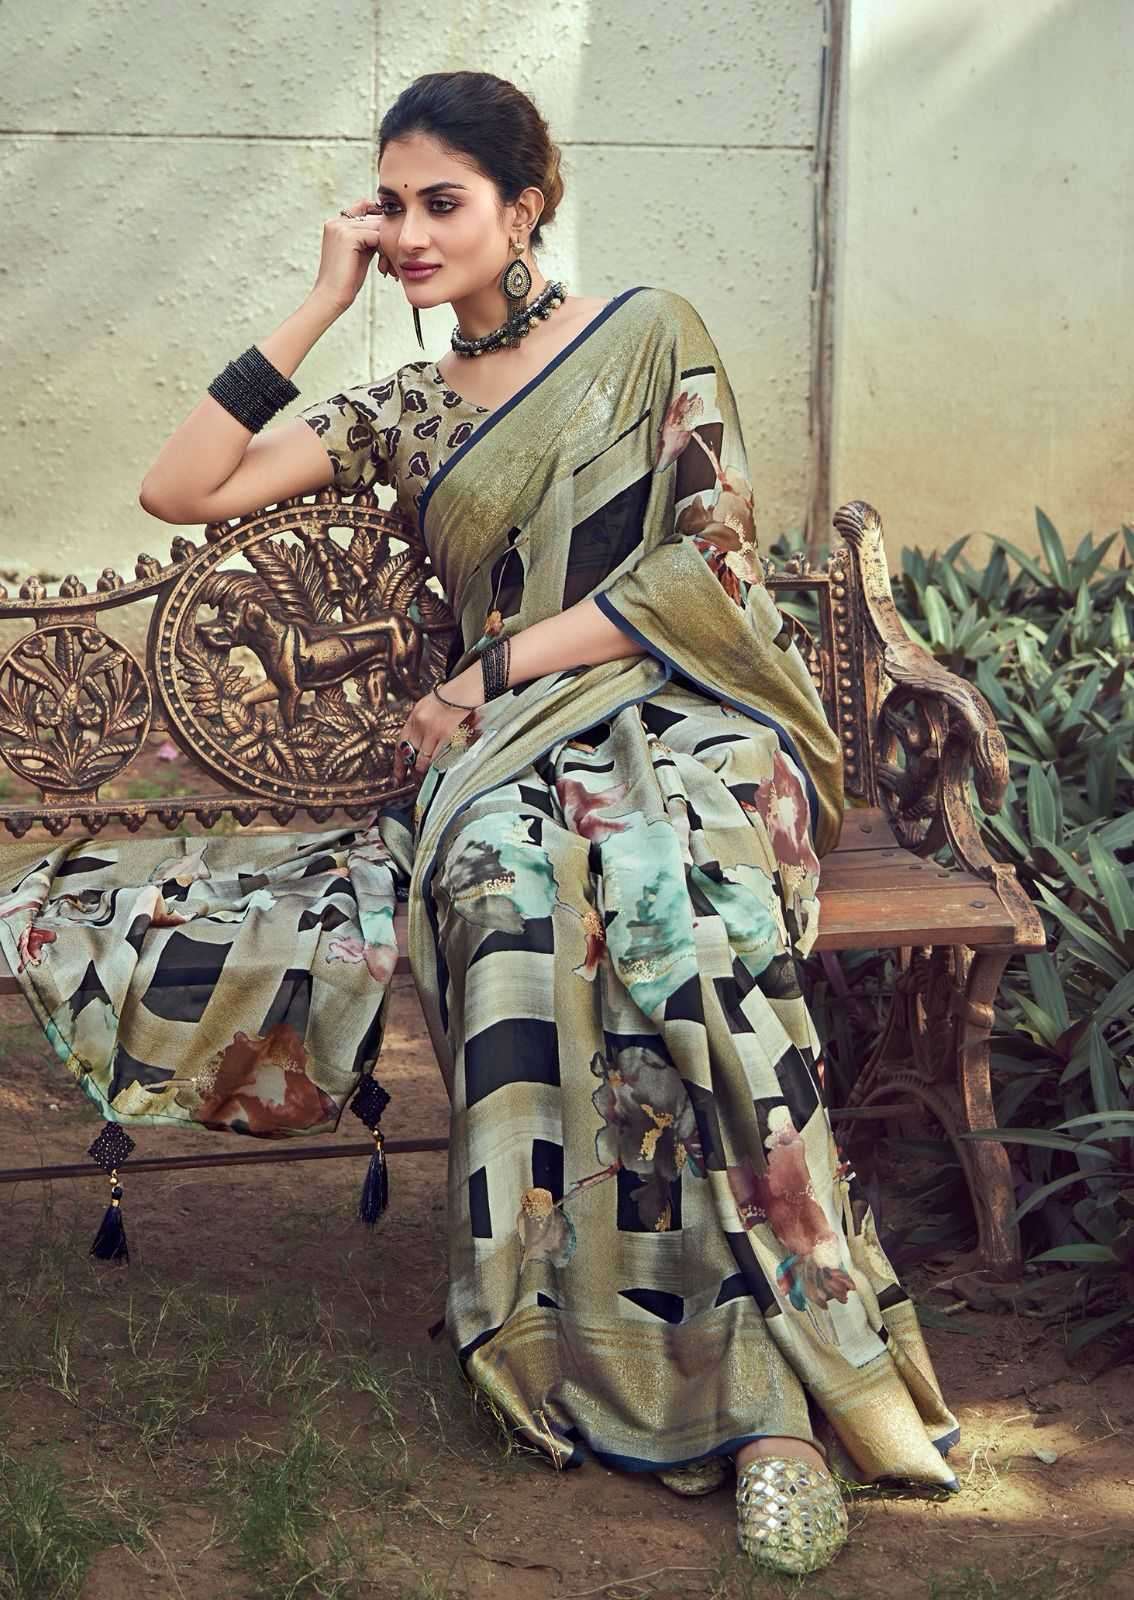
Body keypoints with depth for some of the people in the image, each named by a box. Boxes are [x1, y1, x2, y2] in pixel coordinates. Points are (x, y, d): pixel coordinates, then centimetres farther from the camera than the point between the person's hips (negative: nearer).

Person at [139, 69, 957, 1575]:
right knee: (515, 872, -37)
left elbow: (710, 560, -3)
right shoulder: (402, 414, 19)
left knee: (671, 886, -40)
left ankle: (774, 1382, -36)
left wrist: (490, 674, -8)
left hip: (693, 715, -2)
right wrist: (320, 306, 9)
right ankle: (768, 1386, -35)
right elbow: (179, 491, 11)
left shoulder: (650, 333, 8)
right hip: (513, 750, 3)